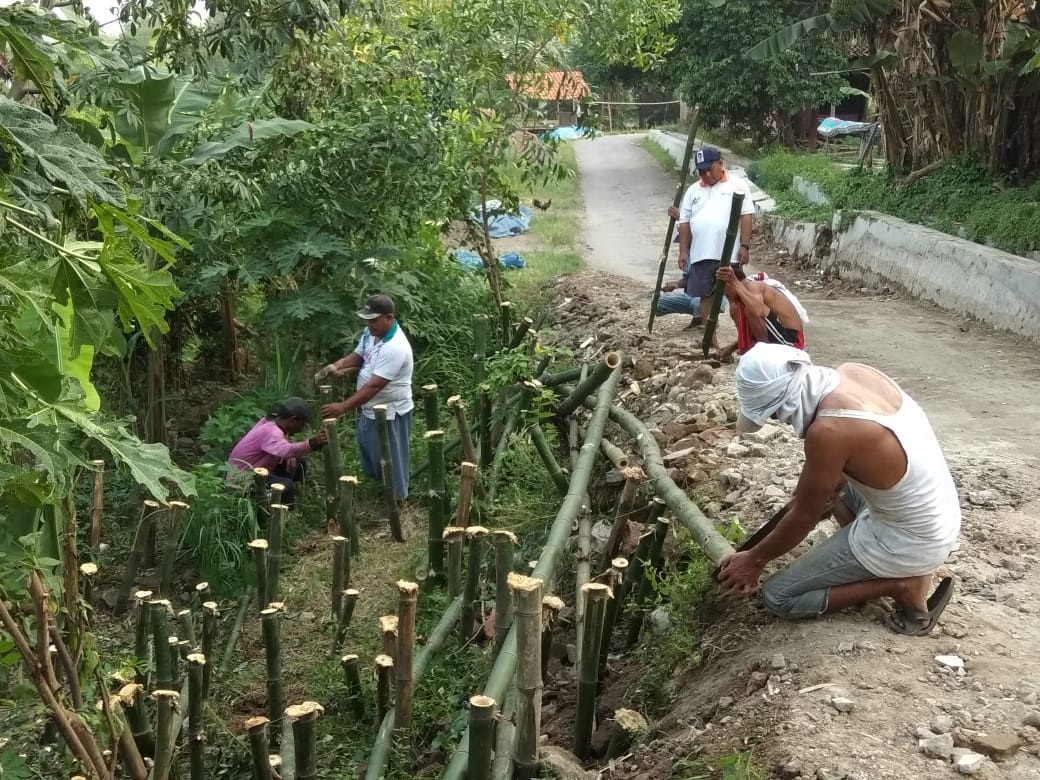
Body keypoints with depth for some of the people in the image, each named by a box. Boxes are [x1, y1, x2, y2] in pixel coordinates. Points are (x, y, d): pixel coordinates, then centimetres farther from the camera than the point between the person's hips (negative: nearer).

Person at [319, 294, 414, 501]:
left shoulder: (395, 348, -34)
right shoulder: (371, 333, -4)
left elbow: (374, 386, -35)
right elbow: (358, 356, 12)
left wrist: (343, 407, -35)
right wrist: (337, 366, -11)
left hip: (390, 413, -9)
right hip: (371, 409, 10)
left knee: (390, 458, 8)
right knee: (369, 449, 27)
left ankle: (396, 497, 29)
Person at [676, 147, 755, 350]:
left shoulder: (737, 185, 1)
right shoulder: (693, 191, 13)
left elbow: (746, 216, -4)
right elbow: (685, 222, 12)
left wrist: (744, 246, -11)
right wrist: (683, 251, 6)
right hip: (701, 255, 4)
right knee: (705, 296, 7)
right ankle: (712, 341, 16)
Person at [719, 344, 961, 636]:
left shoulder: (828, 430, -29)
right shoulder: (853, 372, -5)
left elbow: (804, 516, -14)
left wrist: (755, 558, 0)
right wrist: (810, 486, 21)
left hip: (908, 541, -8)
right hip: (941, 517, 8)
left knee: (778, 597, 2)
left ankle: (901, 585, -2)